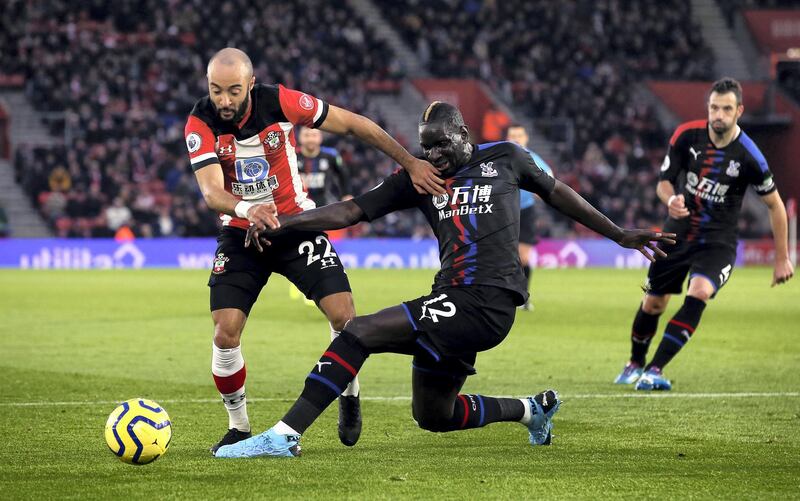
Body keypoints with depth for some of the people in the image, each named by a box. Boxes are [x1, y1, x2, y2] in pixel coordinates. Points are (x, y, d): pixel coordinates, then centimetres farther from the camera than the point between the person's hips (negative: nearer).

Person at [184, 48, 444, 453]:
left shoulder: (280, 102, -18)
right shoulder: (200, 124, -18)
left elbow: (354, 125, -9)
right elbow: (211, 191, -28)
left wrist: (411, 163, -12)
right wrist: (246, 209, -51)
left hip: (295, 222, 0)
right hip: (241, 233, 0)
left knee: (344, 315, -15)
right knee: (225, 334, -15)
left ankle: (349, 396, 14)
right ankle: (238, 426, 7)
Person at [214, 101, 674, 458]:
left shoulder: (504, 158, 8)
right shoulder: (419, 178, 14)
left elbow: (557, 193, 22)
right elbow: (351, 212, 9)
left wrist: (619, 235, 26)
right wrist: (279, 224, -3)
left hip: (489, 302, -7)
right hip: (455, 300, 7)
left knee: (359, 332, -20)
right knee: (433, 415, 17)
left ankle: (285, 435, -21)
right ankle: (532, 409, 37)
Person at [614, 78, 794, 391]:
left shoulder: (749, 156, -18)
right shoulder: (686, 135, -10)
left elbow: (775, 204, -5)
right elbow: (664, 181, 0)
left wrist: (782, 259, -1)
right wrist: (670, 200, -25)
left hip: (718, 242, -3)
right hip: (679, 232, 3)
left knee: (699, 293, -28)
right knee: (653, 304, 9)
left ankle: (655, 370, -26)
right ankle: (635, 364, 37)